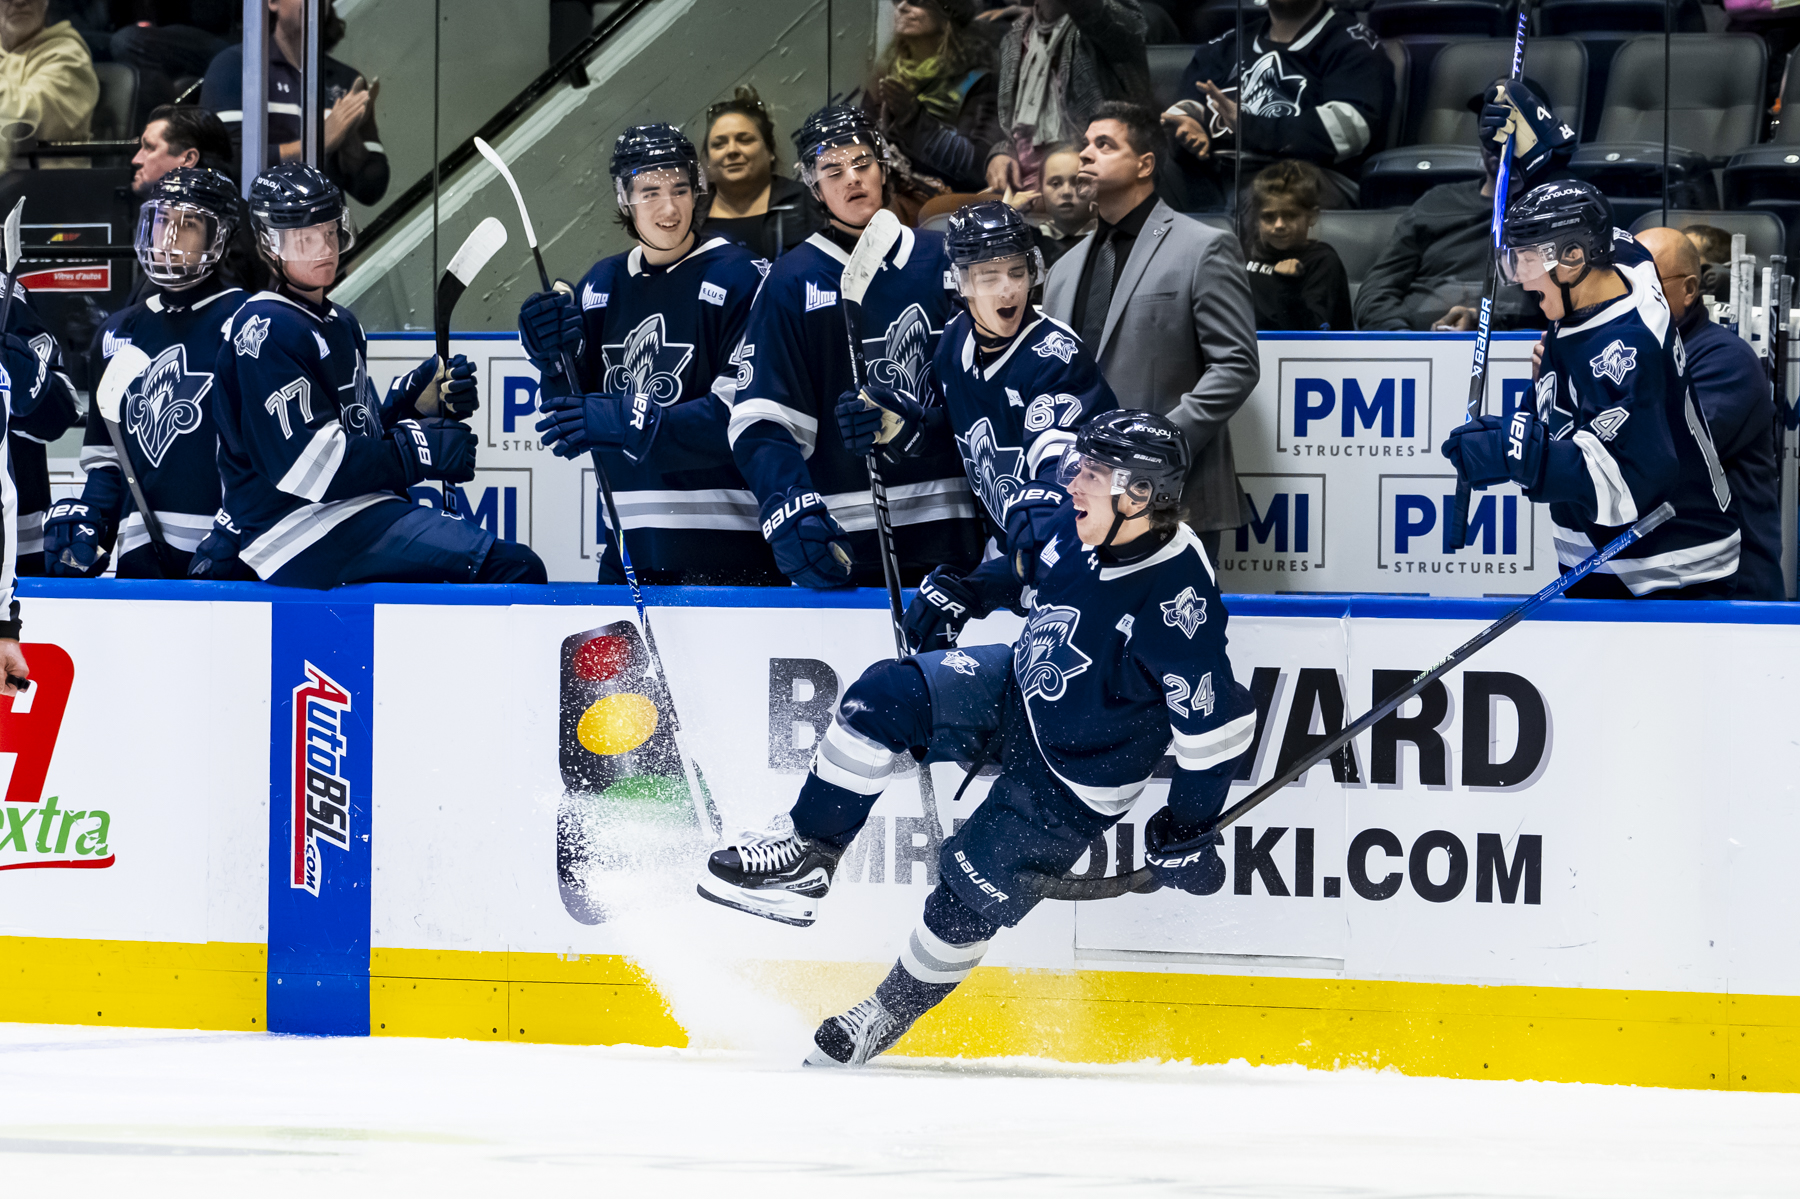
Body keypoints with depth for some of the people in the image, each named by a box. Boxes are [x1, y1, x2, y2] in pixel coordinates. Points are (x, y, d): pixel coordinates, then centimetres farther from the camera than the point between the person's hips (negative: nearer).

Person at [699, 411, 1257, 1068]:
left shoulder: (1177, 599, -32)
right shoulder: (1084, 524, -11)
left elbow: (1217, 715, -25)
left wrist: (1190, 824, -17)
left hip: (1079, 775, -7)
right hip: (1019, 689, 7)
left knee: (976, 881, -3)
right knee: (885, 696, -12)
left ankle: (894, 1008, 21)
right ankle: (806, 856, -1)